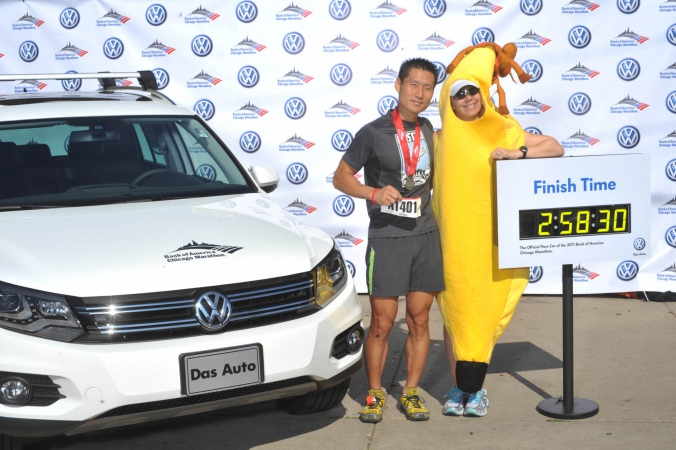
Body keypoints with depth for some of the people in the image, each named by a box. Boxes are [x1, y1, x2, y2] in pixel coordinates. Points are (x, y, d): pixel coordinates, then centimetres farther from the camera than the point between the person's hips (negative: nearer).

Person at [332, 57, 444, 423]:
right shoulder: (374, 132, -5)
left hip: (425, 235, 5)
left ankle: (410, 392, 19)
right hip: (386, 238, -4)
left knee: (419, 320, 7)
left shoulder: (428, 130, 10)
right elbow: (341, 177, -1)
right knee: (382, 323, -1)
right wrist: (374, 193, -15)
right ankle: (374, 394, 14)